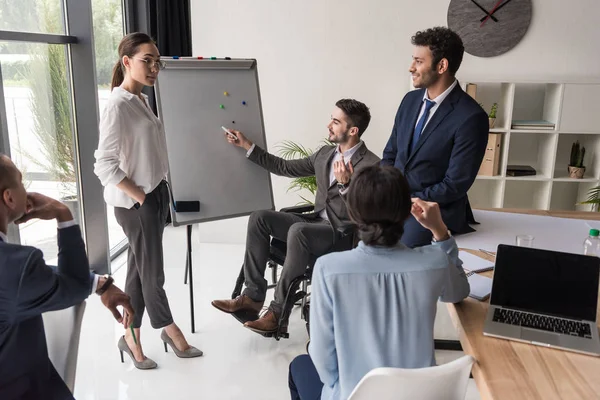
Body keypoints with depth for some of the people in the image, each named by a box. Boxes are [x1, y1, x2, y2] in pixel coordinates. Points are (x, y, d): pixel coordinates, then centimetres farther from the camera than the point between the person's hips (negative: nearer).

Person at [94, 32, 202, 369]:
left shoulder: (143, 100, 11)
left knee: (140, 269, 15)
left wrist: (159, 193, 9)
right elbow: (104, 164, -20)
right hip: (135, 203, -8)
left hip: (156, 196, 9)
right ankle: (172, 331, 24)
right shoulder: (118, 106, -16)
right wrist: (140, 197, -17)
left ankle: (132, 338, 28)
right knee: (153, 273, 6)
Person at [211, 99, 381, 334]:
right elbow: (286, 168, 16)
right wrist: (248, 146, 13)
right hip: (316, 222, 8)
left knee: (298, 231, -36)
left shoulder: (371, 165, -13)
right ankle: (253, 296, -7)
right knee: (259, 218, -8)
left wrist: (345, 184, -32)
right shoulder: (325, 154, 11)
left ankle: (278, 313, -26)